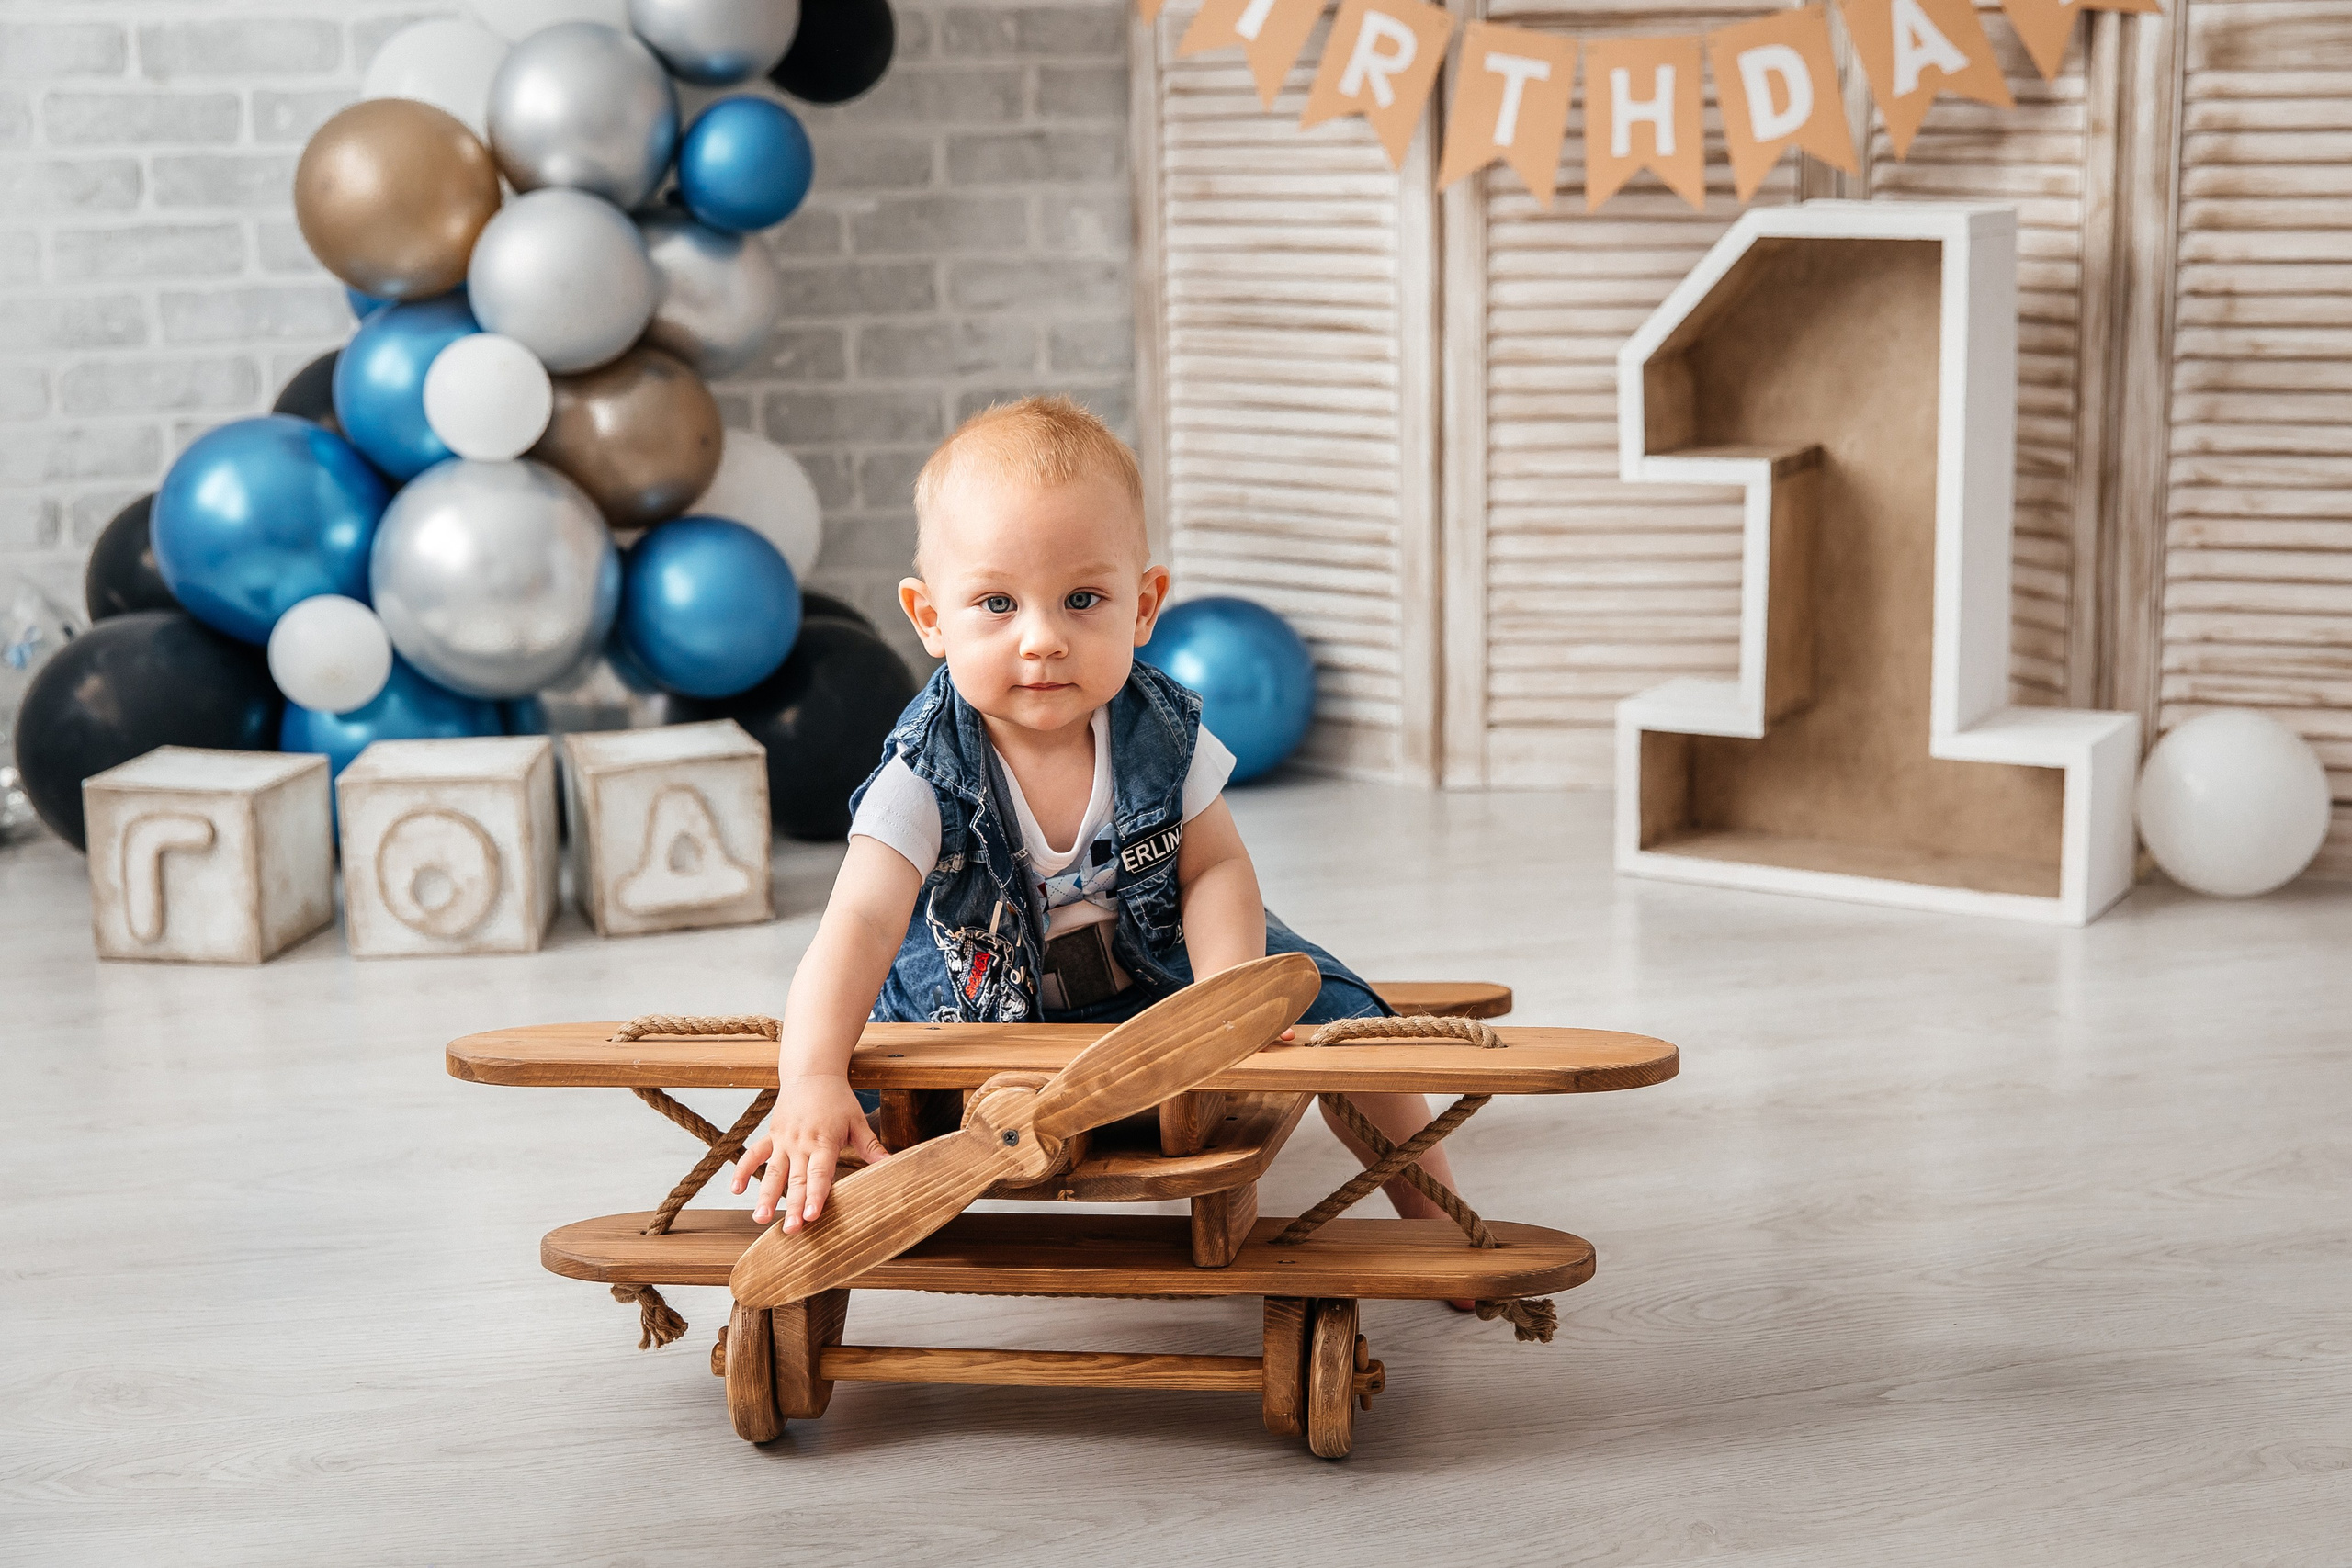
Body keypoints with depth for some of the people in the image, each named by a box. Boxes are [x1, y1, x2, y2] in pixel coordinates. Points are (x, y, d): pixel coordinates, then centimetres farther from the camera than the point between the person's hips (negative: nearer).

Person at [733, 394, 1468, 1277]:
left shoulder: (1161, 731, -20)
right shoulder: (929, 774, -31)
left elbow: (1214, 869, -12)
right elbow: (858, 927, -41)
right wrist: (812, 1085, -57)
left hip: (1158, 968, 2)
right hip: (980, 999, -2)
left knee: (1330, 1009, -9)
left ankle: (1432, 1211, 13)